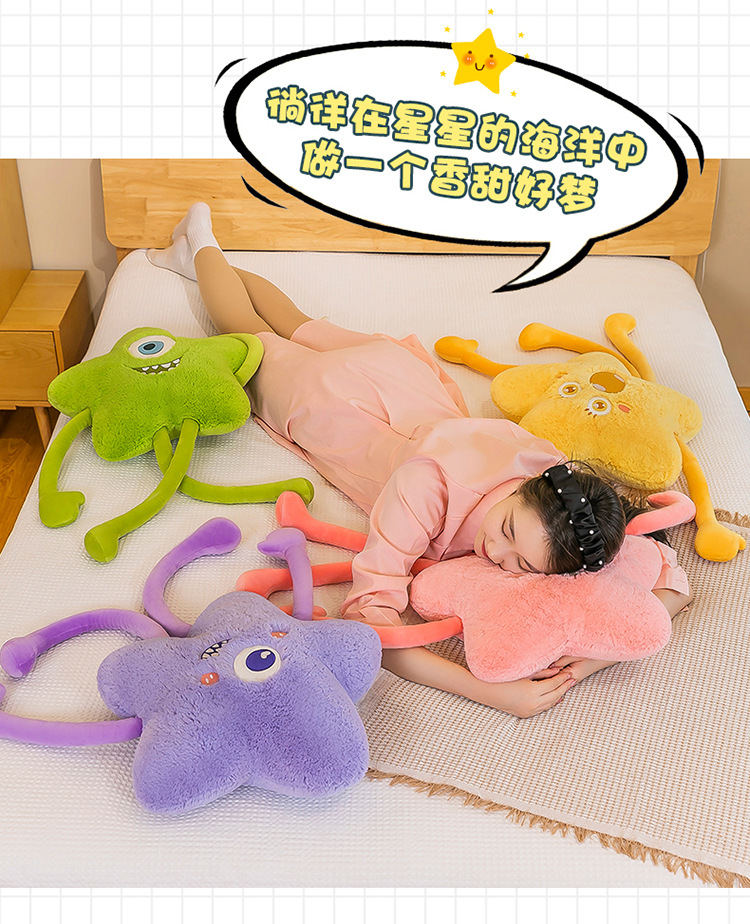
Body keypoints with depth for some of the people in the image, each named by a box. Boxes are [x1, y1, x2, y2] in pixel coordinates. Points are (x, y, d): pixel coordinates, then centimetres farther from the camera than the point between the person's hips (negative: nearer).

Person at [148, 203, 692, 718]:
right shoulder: (429, 482, -51)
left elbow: (674, 583, -34)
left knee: (300, 329, 34)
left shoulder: (562, 492, -39)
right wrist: (489, 691, -61)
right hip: (330, 391, -4)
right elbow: (365, 616, -53)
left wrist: (594, 657, -51)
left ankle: (198, 253, 60)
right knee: (250, 334, 29)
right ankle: (202, 246, 57)